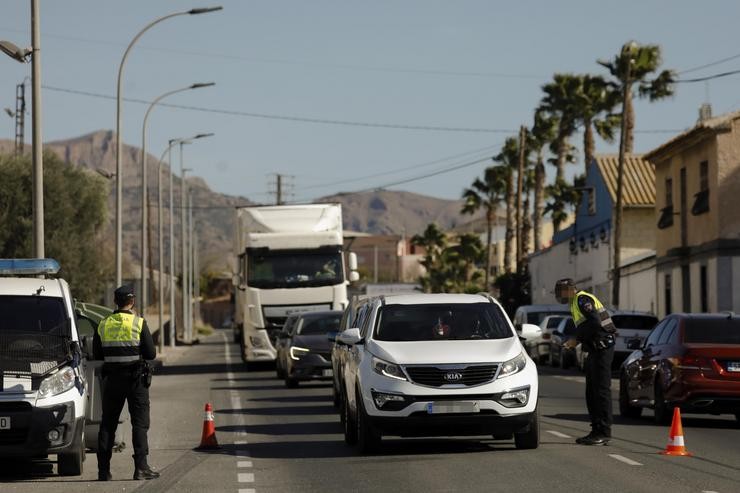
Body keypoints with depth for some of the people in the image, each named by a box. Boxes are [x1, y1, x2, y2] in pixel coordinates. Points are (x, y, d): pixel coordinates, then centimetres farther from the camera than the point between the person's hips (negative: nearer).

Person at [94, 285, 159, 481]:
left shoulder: (103, 324, 4)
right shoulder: (139, 323, -7)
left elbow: (97, 354, 10)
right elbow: (151, 353, -6)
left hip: (112, 378, 3)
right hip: (136, 377, -3)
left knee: (108, 424, 9)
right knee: (140, 423, 0)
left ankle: (103, 470, 7)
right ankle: (141, 467, -8)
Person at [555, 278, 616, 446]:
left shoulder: (582, 300, -10)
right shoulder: (576, 303, 22)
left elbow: (595, 323, -21)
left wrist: (577, 339, -14)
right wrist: (575, 341, 9)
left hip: (602, 348, -11)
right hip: (595, 350, 11)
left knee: (602, 390, -10)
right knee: (591, 392, 11)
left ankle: (604, 432, -11)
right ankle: (597, 430, 14)